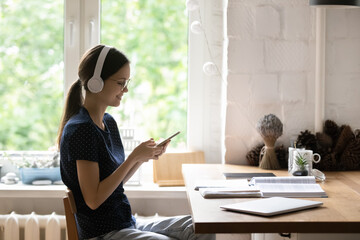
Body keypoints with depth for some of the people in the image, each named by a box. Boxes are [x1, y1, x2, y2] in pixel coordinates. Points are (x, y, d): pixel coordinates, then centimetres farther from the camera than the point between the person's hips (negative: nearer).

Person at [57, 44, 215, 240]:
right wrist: (133, 157, -18)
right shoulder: (81, 130, -18)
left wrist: (143, 157, 1)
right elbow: (93, 199, -21)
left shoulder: (108, 122, 12)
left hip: (126, 224, 9)